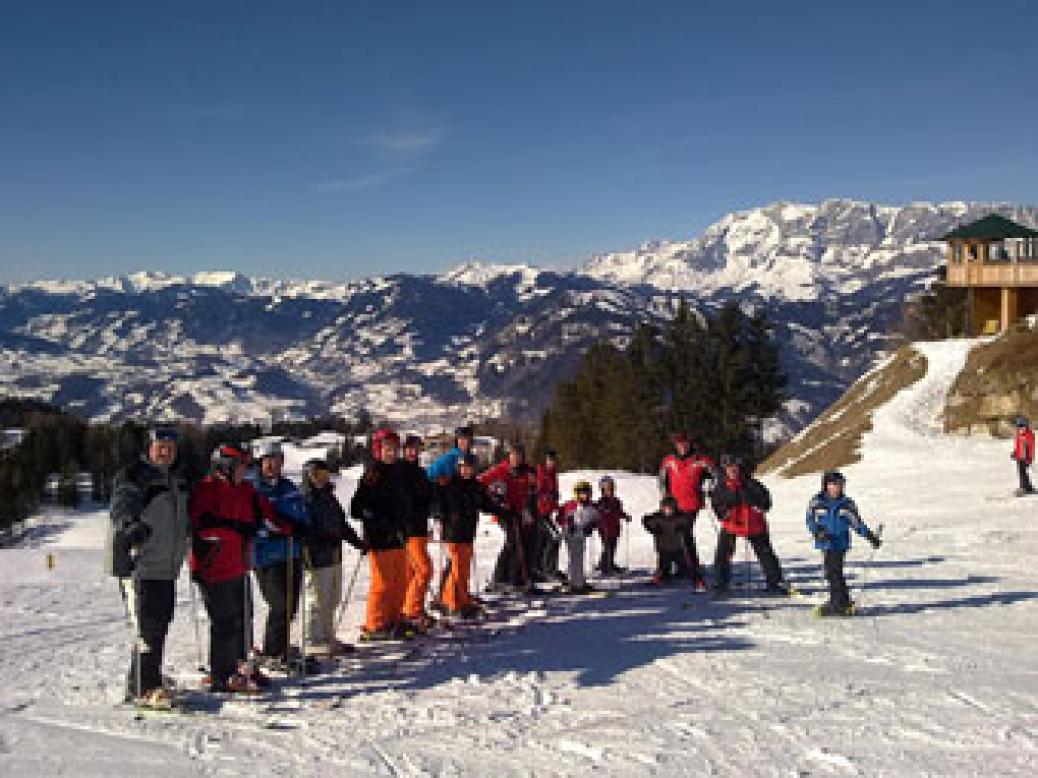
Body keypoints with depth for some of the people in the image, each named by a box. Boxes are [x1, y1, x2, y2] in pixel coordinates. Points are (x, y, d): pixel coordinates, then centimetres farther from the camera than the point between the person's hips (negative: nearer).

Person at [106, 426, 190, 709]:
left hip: (167, 567, 8)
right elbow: (121, 506, -25)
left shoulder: (178, 479, 16)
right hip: (137, 565, -8)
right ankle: (144, 688, -9)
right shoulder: (132, 476, -9)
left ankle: (144, 681, 28)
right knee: (147, 627, -13)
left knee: (160, 624, 14)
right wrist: (130, 526, -43)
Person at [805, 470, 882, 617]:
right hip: (825, 543, 3)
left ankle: (837, 604, -3)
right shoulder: (817, 502, 2)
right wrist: (817, 531, -15)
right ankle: (844, 601, 24)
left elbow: (856, 522, 5)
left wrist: (870, 536, 0)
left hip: (840, 543, -3)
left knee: (834, 572, -10)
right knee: (833, 572, 10)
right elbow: (810, 520, 3)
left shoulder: (847, 504, 1)